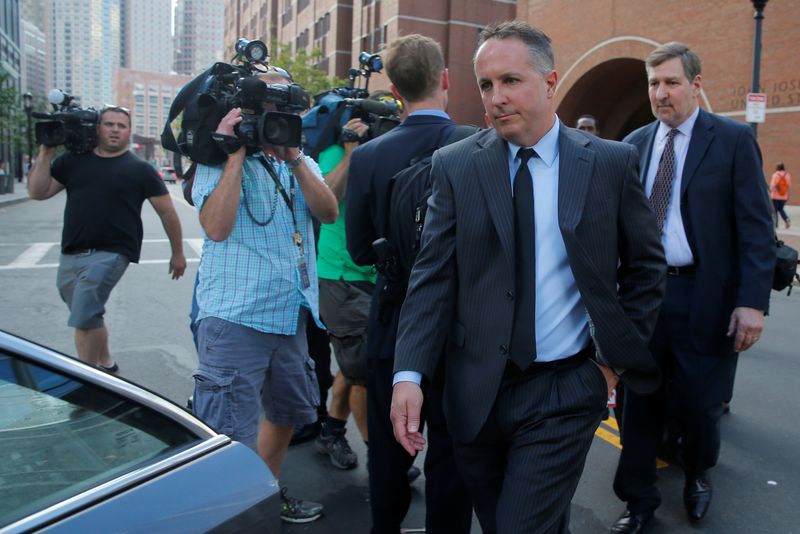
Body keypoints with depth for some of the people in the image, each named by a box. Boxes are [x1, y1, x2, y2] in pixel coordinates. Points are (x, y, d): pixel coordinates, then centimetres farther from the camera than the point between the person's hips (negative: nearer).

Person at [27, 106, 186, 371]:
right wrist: (47, 151, -2)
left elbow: (166, 211, 2)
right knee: (90, 316, 20)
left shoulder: (139, 169, -1)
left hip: (110, 254, -6)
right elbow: (37, 192, 6)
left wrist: (177, 253, 3)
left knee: (83, 318, -18)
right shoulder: (74, 160, 9)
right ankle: (105, 363, 40)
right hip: (69, 256, 6)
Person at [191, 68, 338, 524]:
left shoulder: (303, 164, 14)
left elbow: (329, 212, -4)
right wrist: (236, 154, -16)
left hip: (292, 317, 7)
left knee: (287, 412, 22)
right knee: (230, 434, -6)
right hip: (236, 318, -7)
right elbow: (217, 226, -19)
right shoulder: (218, 162, -2)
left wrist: (294, 158, -13)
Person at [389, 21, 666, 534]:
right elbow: (433, 276, -6)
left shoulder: (612, 162, -2)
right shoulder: (455, 165, -2)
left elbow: (646, 266, 6)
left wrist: (619, 357, 1)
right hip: (476, 392, 2)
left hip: (566, 392, -1)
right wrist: (409, 374, -14)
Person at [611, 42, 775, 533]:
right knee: (639, 401, 8)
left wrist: (753, 301, -15)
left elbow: (756, 228, -7)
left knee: (698, 402, 9)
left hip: (703, 296, -3)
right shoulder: (635, 144, 8)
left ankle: (699, 474, 41)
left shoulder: (734, 140, -3)